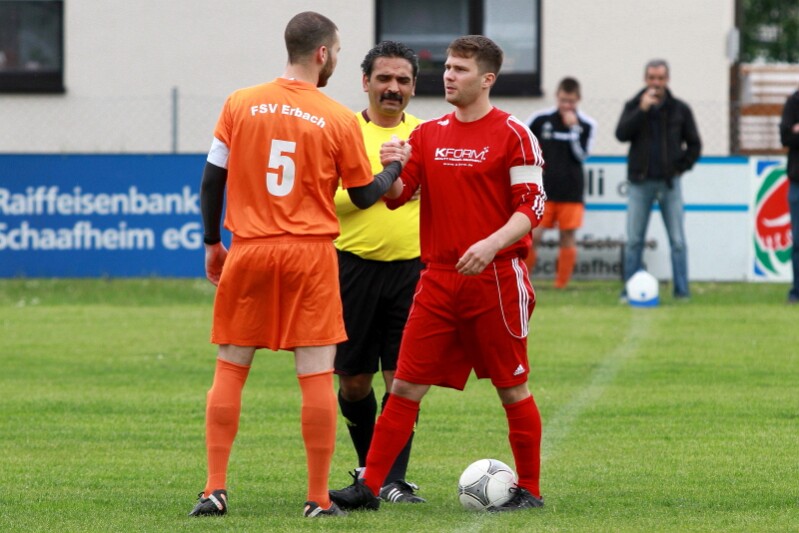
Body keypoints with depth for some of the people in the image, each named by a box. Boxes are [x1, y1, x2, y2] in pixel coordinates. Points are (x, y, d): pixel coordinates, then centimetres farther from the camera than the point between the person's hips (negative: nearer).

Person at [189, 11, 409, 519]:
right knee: (317, 375, 1)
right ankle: (319, 499, 0)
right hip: (311, 254, -2)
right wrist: (395, 166, 24)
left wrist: (212, 243, 16)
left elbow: (213, 179, 4)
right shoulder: (339, 120, -3)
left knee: (230, 369, 9)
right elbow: (364, 195, 5)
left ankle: (215, 490, 5)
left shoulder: (240, 105, 1)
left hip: (248, 250, 2)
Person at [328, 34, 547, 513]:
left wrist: (492, 244, -23)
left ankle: (530, 490, 15)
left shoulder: (513, 135, -5)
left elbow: (533, 205, -8)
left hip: (497, 277, -5)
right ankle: (369, 486, 1)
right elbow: (398, 195, 9)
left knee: (512, 387, 3)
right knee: (405, 385, 1)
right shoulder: (428, 135, 11)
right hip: (439, 278, 5)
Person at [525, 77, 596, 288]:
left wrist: (573, 128, -16)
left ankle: (561, 285, 9)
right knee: (533, 235, -6)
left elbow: (581, 155, -8)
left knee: (568, 237, 2)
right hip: (542, 190, -1)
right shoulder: (541, 119, -1)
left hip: (571, 191, 1)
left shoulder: (587, 125, 0)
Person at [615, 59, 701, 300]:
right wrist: (642, 110, -19)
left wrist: (681, 167, -1)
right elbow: (621, 134, -11)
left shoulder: (679, 109, 6)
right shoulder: (633, 106, 5)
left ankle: (682, 289, 2)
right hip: (640, 183, 0)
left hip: (669, 182, 0)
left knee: (677, 241, -1)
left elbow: (694, 144, 11)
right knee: (634, 241, 0)